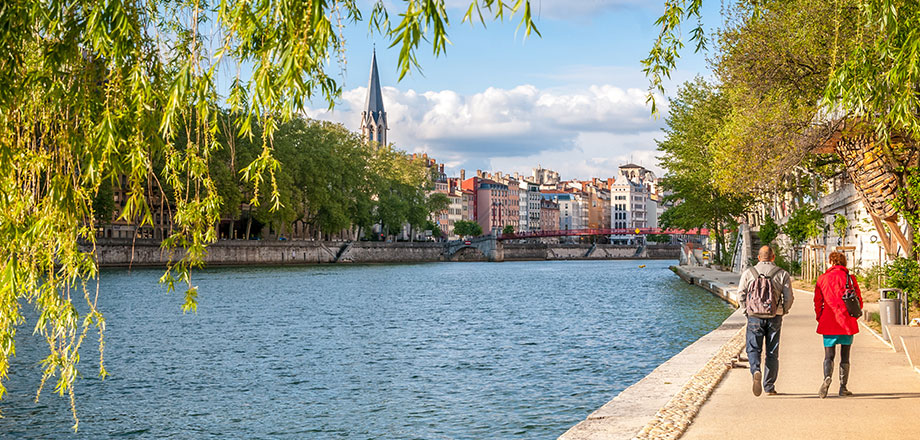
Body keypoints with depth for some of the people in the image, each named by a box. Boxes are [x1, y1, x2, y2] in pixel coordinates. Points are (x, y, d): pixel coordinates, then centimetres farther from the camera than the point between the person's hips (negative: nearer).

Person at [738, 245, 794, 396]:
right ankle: (769, 387, 13)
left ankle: (756, 371, -24)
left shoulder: (748, 273, 1)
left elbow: (741, 295, -1)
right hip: (775, 317, 1)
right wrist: (782, 311, 16)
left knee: (753, 348, 6)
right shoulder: (782, 274, 2)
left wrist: (747, 311, 12)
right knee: (772, 353, 10)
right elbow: (789, 298, 0)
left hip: (755, 317, -1)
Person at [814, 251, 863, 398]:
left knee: (829, 355, 4)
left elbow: (817, 302, 1)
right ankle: (843, 387, 10)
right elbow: (859, 302, 1)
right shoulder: (850, 278, -1)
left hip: (829, 324, 0)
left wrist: (820, 318, 15)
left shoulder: (822, 279, 0)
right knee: (845, 356, 11)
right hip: (847, 323, 0)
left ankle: (827, 377, -23)